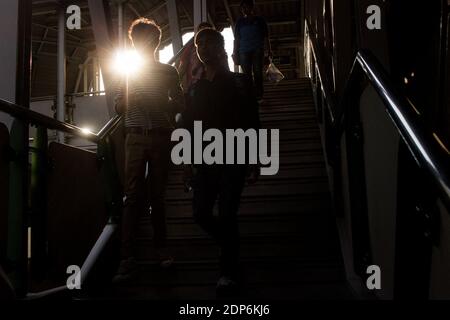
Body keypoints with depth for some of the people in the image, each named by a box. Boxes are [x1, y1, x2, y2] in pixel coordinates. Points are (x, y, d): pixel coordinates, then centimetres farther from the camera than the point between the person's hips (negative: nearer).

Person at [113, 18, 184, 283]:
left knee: (157, 195, 4)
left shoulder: (168, 71, 10)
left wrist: (157, 104, -8)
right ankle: (128, 258, -9)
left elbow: (180, 104, 8)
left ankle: (161, 246, 15)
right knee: (133, 196, -6)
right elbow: (119, 108, 16)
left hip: (161, 137, -1)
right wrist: (129, 98, -5)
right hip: (136, 138, 1)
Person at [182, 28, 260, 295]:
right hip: (205, 161, 5)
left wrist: (255, 162, -8)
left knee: (227, 215, -7)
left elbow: (253, 123, -3)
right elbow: (188, 126, 15)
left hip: (233, 160, -5)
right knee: (202, 214, 3)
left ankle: (229, 271, 8)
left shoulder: (239, 83, 1)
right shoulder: (196, 88, 13)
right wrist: (188, 162, 10)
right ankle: (231, 246, 30)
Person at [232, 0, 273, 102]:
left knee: (258, 73, -9)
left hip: (258, 51, -1)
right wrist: (235, 54, 5)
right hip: (244, 51, 2)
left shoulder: (260, 20, 11)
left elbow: (266, 38, 9)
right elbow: (236, 39, 13)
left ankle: (259, 96, -9)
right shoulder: (240, 22, 15)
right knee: (247, 74, -4)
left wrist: (268, 52, 0)